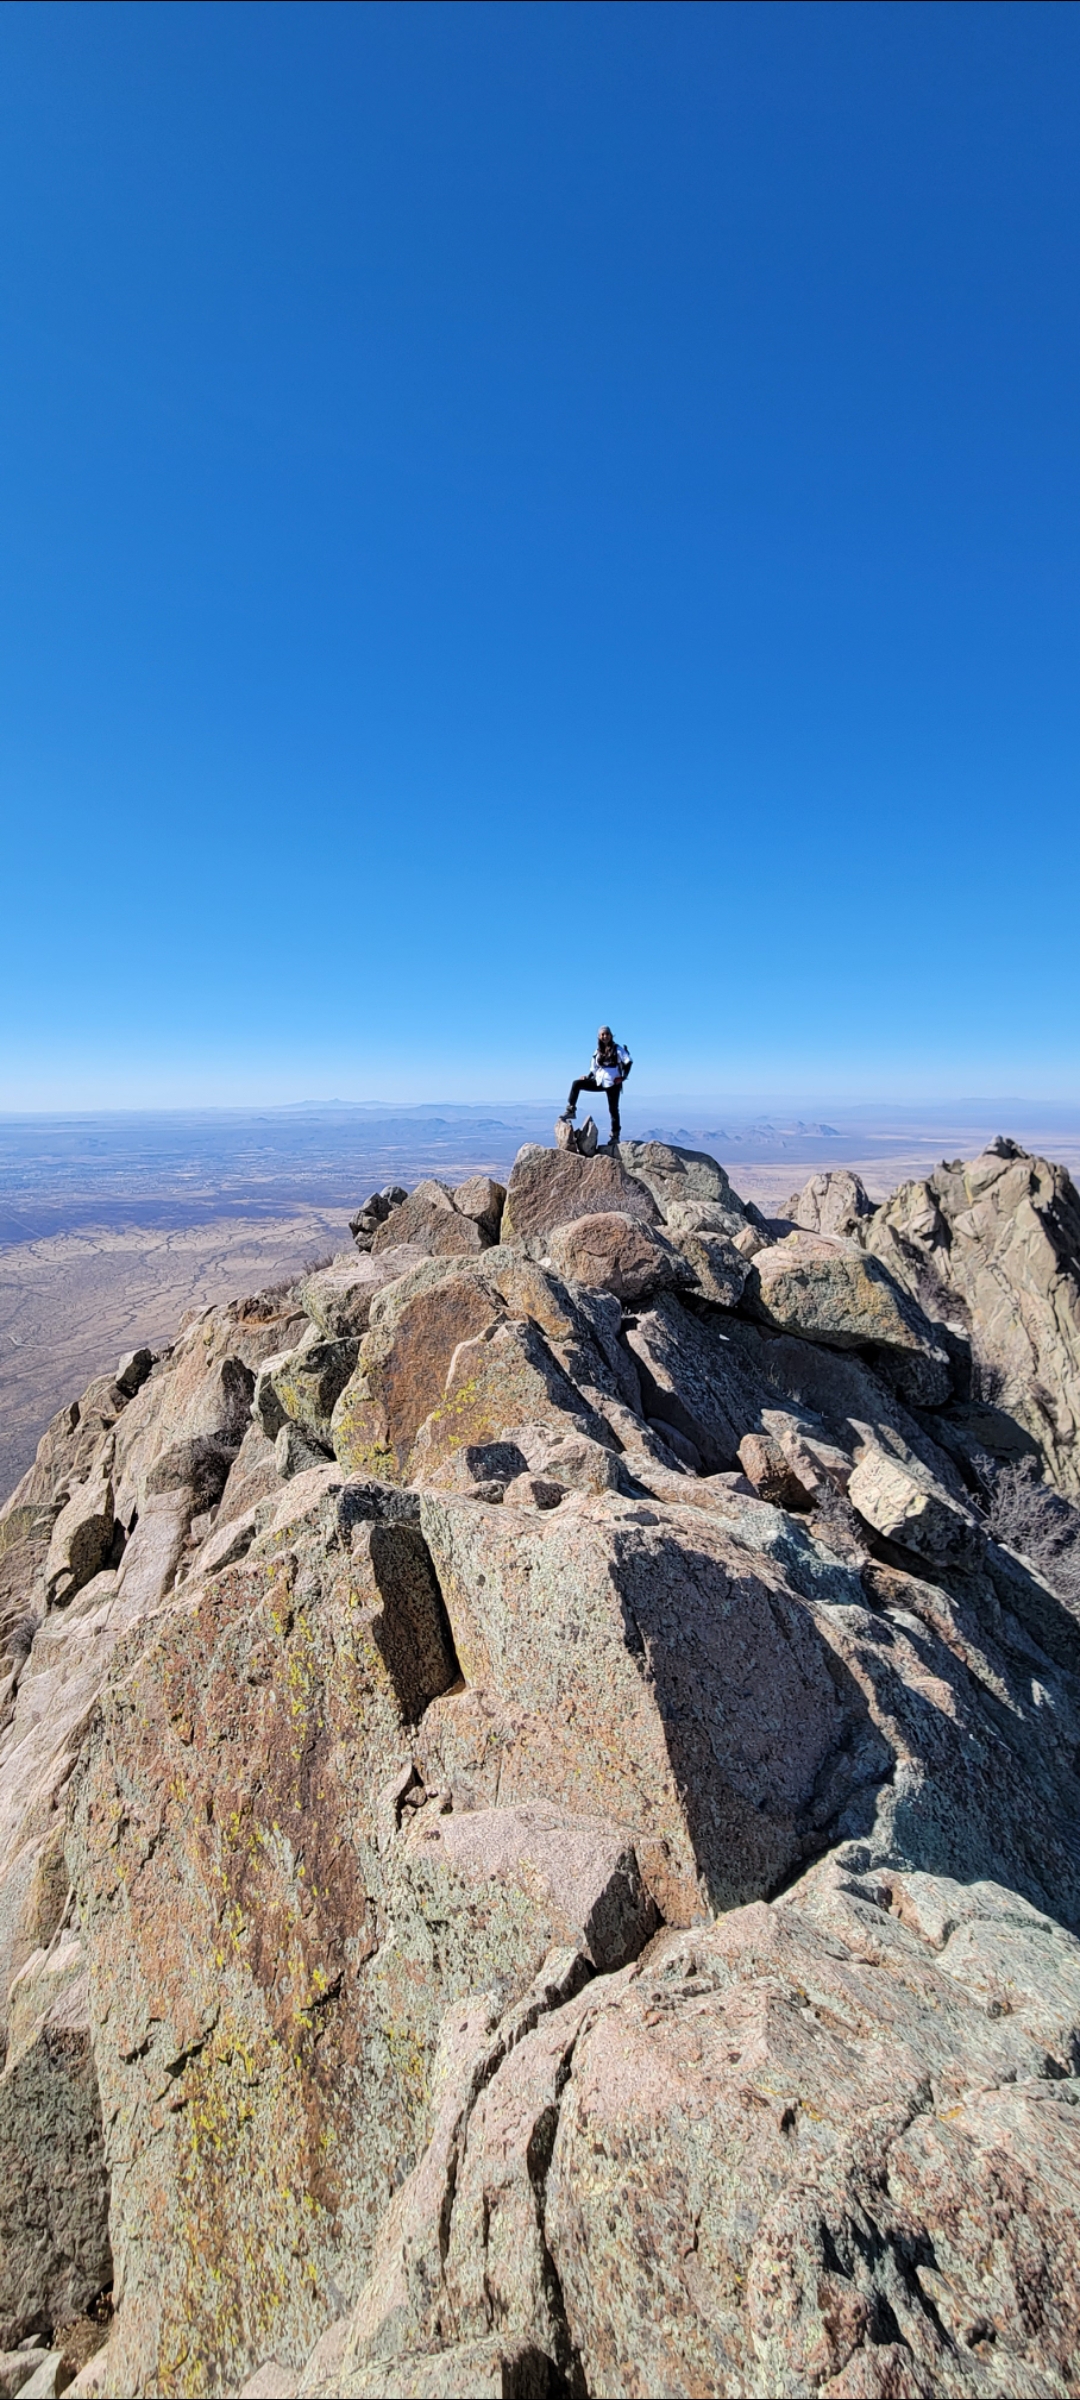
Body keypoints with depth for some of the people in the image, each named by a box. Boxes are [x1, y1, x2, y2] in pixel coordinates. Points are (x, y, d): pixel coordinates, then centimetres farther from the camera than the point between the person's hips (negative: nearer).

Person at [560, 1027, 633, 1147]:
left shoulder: (617, 1048, -4)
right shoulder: (597, 1051, 9)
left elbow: (629, 1061, -10)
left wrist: (623, 1077, -13)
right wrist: (588, 1076, 0)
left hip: (613, 1083, -5)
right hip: (599, 1082, 5)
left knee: (613, 1109, 0)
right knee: (577, 1084, -10)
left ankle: (615, 1136, 9)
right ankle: (570, 1111, -9)